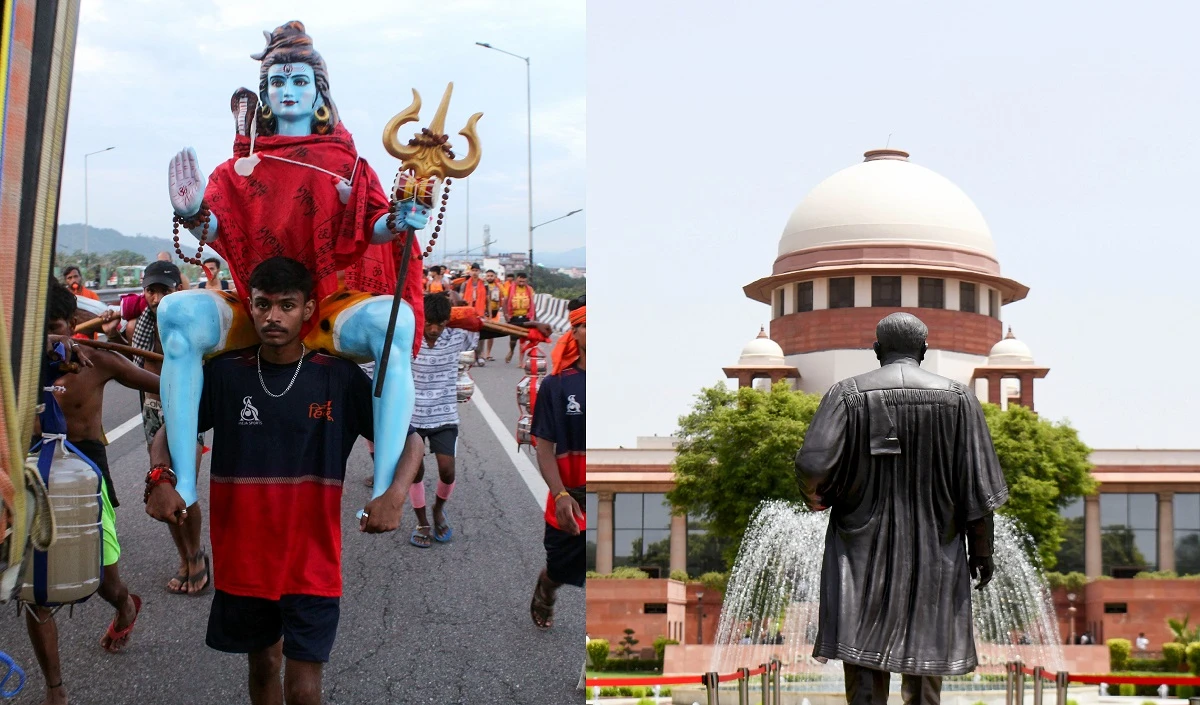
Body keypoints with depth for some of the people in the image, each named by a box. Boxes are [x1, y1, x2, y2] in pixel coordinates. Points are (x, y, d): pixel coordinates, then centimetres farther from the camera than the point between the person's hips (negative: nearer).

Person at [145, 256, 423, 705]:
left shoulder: (339, 378, -8)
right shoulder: (225, 374, -4)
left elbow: (408, 439, -4)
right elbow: (170, 432, 6)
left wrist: (396, 493, -24)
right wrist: (160, 479, -15)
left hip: (311, 562, -2)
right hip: (243, 558, 2)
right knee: (262, 666, 20)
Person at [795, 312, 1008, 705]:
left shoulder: (847, 394, -4)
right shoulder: (958, 398, -1)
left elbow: (812, 464, -14)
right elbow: (978, 485, -3)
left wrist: (816, 497, 7)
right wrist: (982, 549, 5)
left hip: (862, 550, -1)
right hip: (933, 554, 1)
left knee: (864, 659, 0)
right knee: (924, 662, 9)